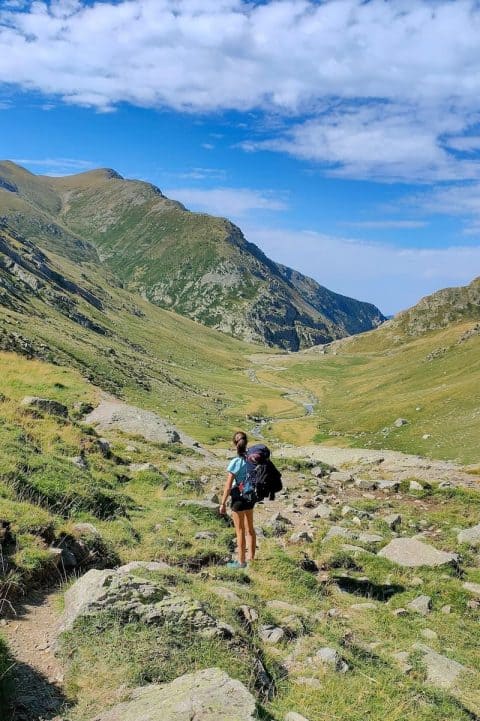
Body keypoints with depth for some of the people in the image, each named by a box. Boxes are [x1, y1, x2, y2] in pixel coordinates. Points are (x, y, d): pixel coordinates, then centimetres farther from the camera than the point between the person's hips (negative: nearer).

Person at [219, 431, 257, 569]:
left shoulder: (235, 462, -21)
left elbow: (228, 486, -18)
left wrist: (223, 503, -9)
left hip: (239, 498, -5)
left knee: (240, 531, 9)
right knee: (250, 528, 21)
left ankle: (241, 561, 21)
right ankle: (251, 556, 34)